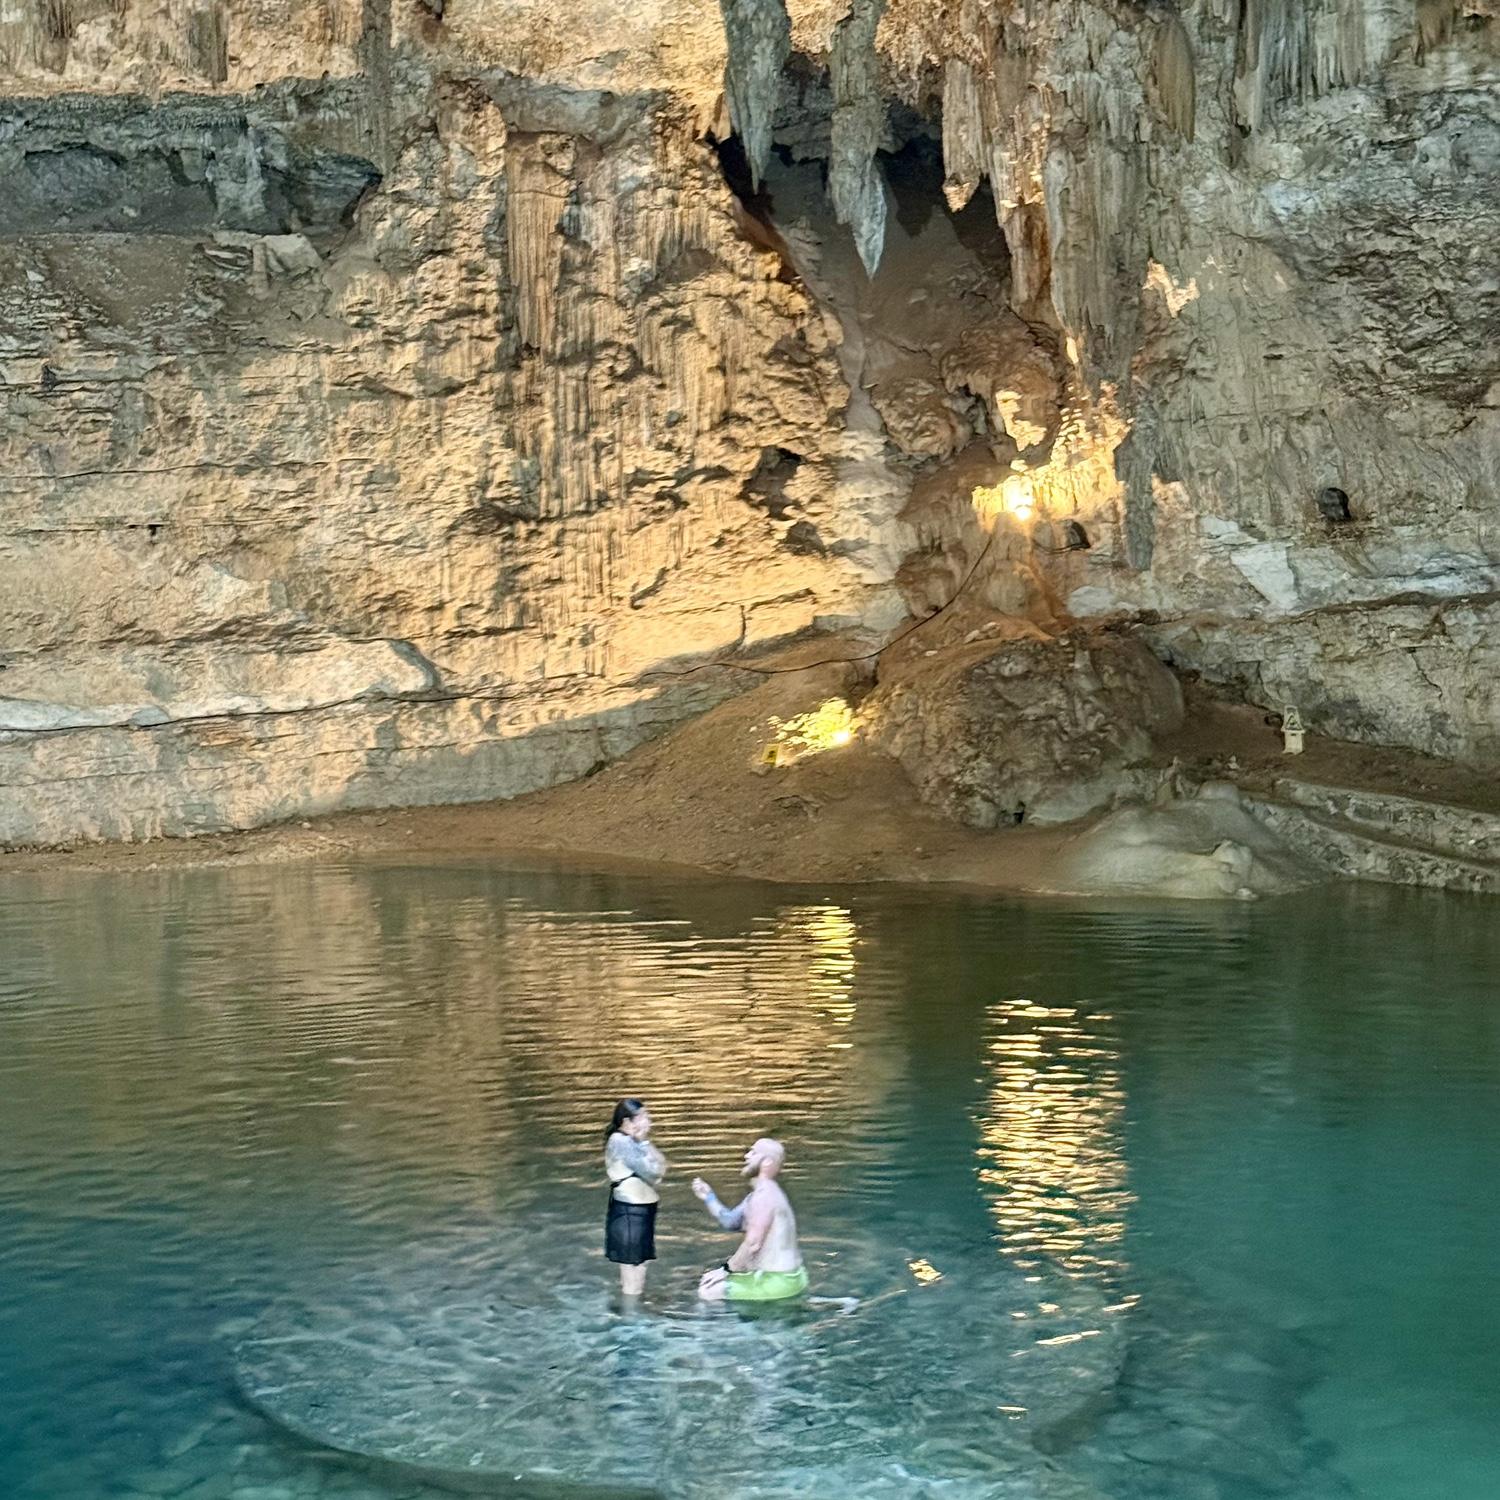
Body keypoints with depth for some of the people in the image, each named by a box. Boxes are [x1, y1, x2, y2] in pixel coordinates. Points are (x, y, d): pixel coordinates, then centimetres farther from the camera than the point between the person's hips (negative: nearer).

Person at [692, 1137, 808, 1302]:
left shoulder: (764, 1195, -19)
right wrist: (708, 1197, 7)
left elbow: (753, 1243, -23)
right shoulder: (762, 1192, 14)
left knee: (709, 1291, -11)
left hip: (777, 1280, -10)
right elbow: (730, 1221, 16)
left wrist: (726, 1269, -14)